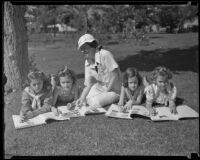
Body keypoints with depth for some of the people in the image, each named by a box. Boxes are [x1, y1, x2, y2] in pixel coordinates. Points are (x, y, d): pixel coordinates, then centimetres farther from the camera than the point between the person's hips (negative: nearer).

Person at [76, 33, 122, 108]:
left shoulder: (105, 55, -22)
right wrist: (82, 98, -14)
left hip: (114, 90, -6)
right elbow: (88, 85, 1)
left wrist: (106, 92, -16)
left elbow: (115, 75, -22)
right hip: (100, 88, 6)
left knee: (95, 102, -22)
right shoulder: (87, 63, 0)